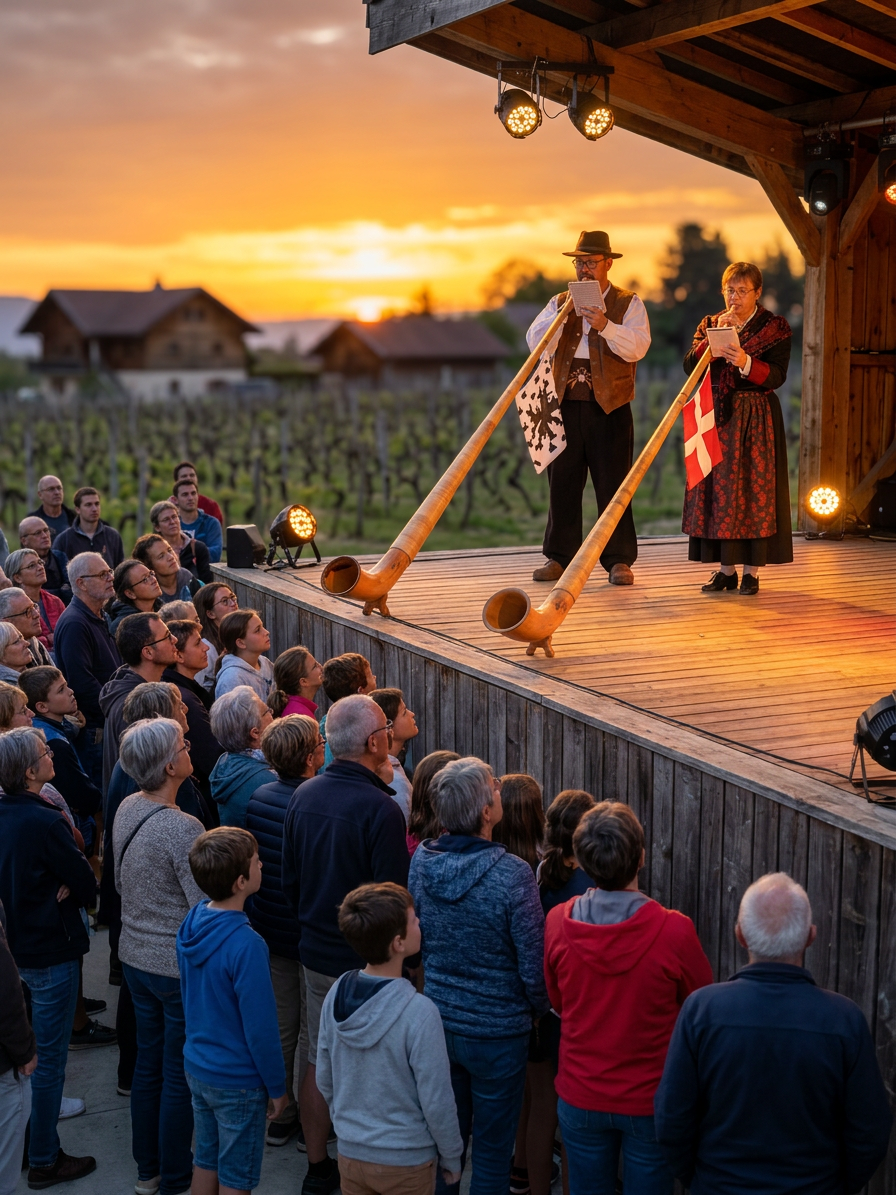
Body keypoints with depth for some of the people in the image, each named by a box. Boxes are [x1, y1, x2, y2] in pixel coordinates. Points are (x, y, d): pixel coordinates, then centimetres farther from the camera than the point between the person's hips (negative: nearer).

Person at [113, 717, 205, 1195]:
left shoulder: (126, 810, -2)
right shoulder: (181, 828, -27)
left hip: (136, 958, 8)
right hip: (179, 966, -8)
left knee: (148, 1064, 20)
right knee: (180, 1076, 7)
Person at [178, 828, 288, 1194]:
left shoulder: (191, 923, -4)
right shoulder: (245, 945, -29)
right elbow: (261, 1028, -22)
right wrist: (277, 1087, -9)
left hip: (197, 1067, 7)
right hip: (238, 1081, -7)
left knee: (206, 1162, 21)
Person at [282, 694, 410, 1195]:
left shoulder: (304, 796, -1)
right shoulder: (380, 809, -22)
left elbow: (289, 881, 9)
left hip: (316, 952, 7)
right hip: (366, 961, -7)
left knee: (320, 1060, 17)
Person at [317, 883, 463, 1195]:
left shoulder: (335, 996, -9)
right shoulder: (419, 1013, -27)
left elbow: (324, 1080, 3)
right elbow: (436, 1102, -19)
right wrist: (451, 1158, -3)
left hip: (350, 1154, 5)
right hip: (405, 1163, -5)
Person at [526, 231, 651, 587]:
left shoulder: (629, 304, 5)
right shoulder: (560, 303, 14)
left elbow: (637, 348, -10)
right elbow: (535, 342, 1)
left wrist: (605, 326, -24)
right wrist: (562, 313, -12)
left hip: (610, 406, -3)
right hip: (566, 403, 3)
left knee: (612, 484, -3)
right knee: (562, 482, 4)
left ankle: (618, 560, 2)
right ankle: (559, 557, 12)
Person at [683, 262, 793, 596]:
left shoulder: (775, 327, 1)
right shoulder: (709, 324, 11)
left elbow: (777, 376, -10)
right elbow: (690, 367, -2)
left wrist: (745, 362, -25)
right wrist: (715, 336, -12)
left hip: (757, 420, -3)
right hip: (717, 417, 3)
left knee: (755, 489, -5)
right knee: (717, 489, 0)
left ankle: (752, 571, 0)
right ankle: (725, 568, 8)